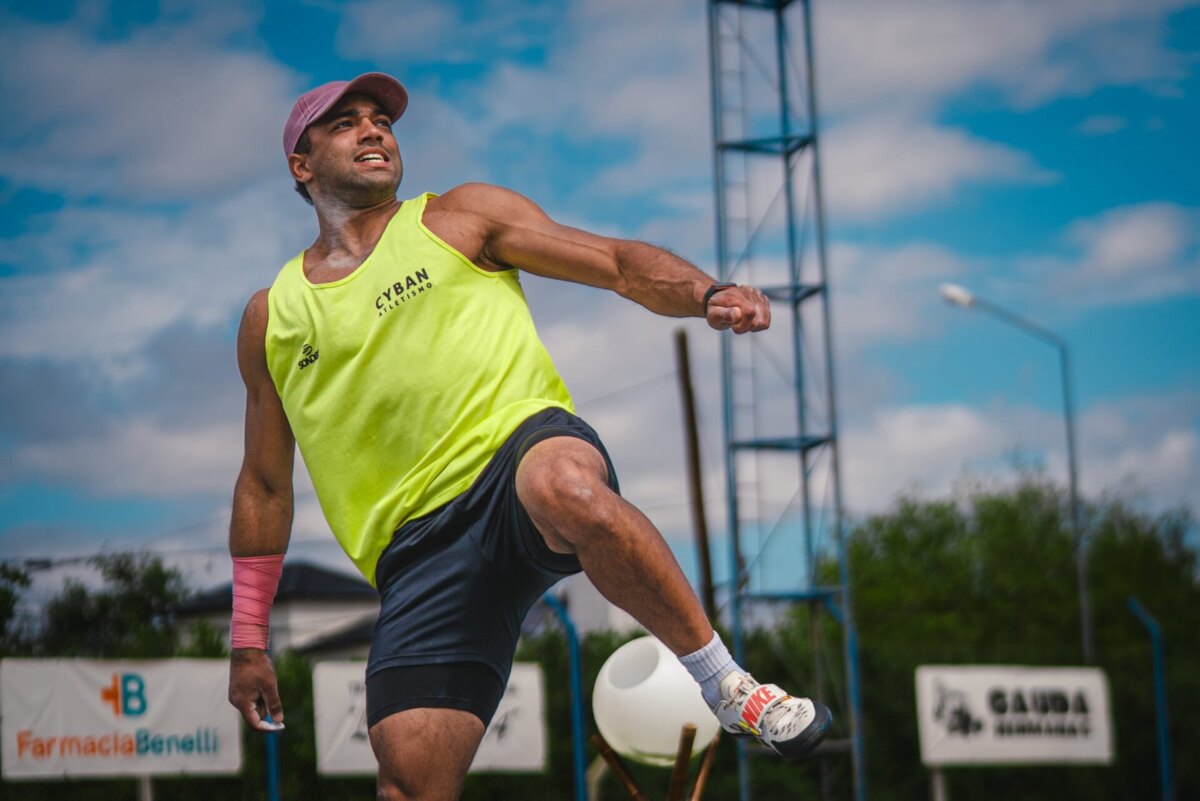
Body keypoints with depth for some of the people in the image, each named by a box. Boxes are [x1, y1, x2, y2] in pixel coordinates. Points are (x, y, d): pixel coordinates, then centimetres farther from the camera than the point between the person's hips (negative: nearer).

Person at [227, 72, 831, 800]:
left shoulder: (460, 218, 15)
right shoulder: (272, 317, 19)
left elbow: (619, 263, 10)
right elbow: (265, 485, 25)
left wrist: (708, 295, -10)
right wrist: (249, 638, 21)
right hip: (419, 544, 3)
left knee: (565, 488, -41)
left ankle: (727, 685, -26)